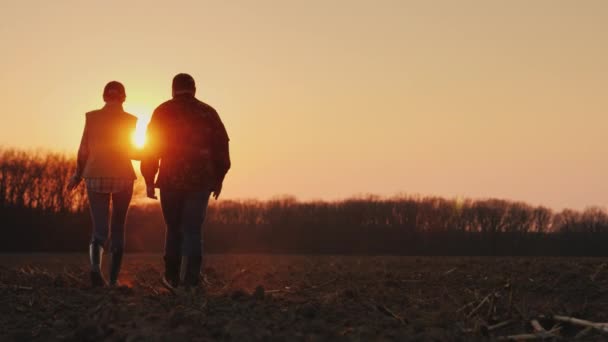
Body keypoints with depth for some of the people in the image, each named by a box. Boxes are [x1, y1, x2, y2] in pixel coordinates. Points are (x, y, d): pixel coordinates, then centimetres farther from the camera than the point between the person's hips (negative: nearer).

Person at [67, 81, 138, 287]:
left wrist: (78, 175, 14)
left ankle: (95, 266, -27)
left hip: (96, 177, 1)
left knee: (100, 229, 1)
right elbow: (130, 152, -3)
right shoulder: (129, 120, -2)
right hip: (122, 177, -1)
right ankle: (114, 277, 11)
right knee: (118, 227, 14)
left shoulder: (92, 117, 0)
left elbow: (84, 150, 2)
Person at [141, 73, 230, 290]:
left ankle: (172, 277, 16)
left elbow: (151, 147, 0)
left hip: (170, 181, 0)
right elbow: (221, 147, 5)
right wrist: (218, 178, 12)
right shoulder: (207, 113, 6)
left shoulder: (163, 112, 4)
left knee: (174, 229, 15)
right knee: (193, 231, 2)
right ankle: (191, 281, -8)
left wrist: (149, 180, 3)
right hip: (200, 181, 0)